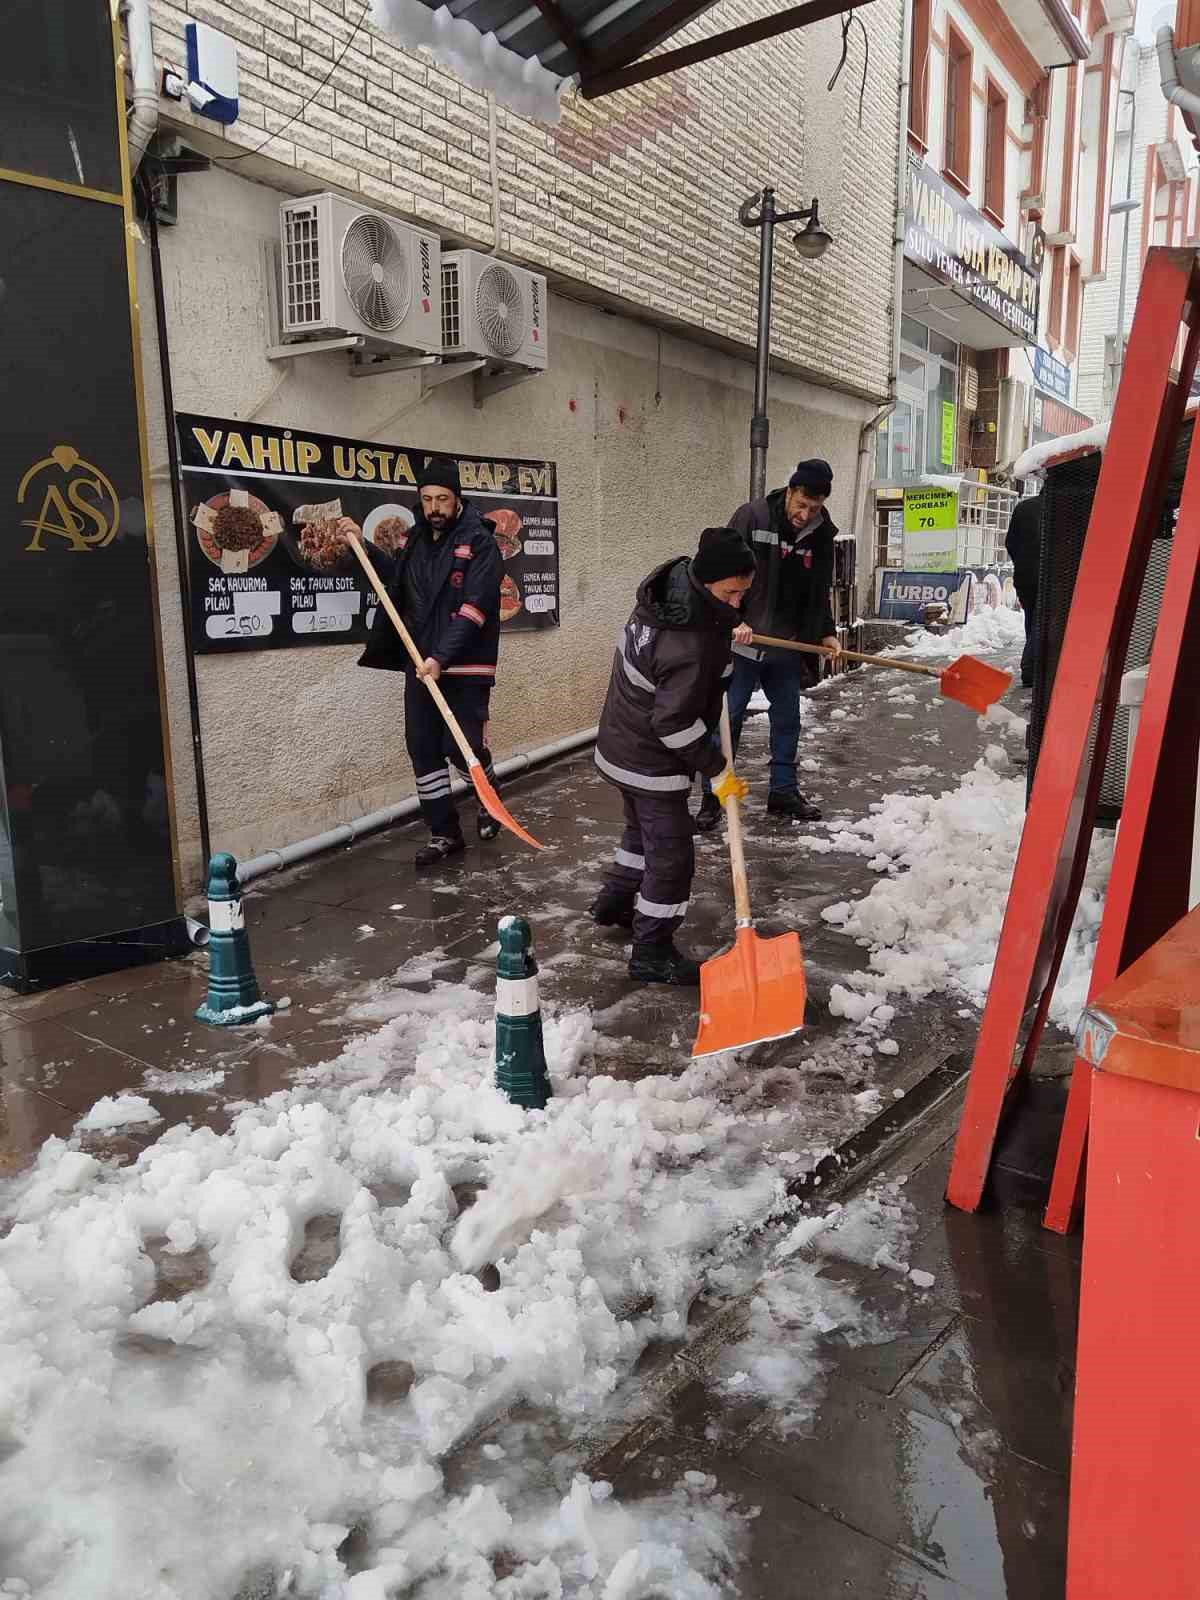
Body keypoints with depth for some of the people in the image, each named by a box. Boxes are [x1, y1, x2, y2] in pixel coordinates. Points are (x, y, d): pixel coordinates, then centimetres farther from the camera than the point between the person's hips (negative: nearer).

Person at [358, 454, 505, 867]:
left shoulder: (480, 542, -9)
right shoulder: (411, 541, 11)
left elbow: (473, 609, -17)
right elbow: (395, 592, 23)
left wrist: (441, 659, -25)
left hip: (464, 667, -6)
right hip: (420, 665, 6)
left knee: (463, 747, -8)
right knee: (423, 750, 5)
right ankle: (444, 833, 17)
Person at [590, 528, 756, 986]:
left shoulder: (673, 583, -4)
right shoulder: (691, 647, -33)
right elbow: (675, 723, -28)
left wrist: (726, 632, 15)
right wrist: (718, 770, -18)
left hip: (624, 743, 10)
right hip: (653, 762, -10)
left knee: (644, 830, 29)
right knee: (671, 854, 1)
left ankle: (614, 903, 48)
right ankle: (653, 953, 12)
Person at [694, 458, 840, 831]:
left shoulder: (821, 536, 5)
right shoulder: (751, 517, -11)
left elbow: (819, 593, 15)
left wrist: (826, 633, 6)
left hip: (786, 647, 5)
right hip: (741, 644, -5)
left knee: (787, 719, 13)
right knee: (727, 718, -3)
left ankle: (783, 792, 26)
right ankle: (712, 796, 7)